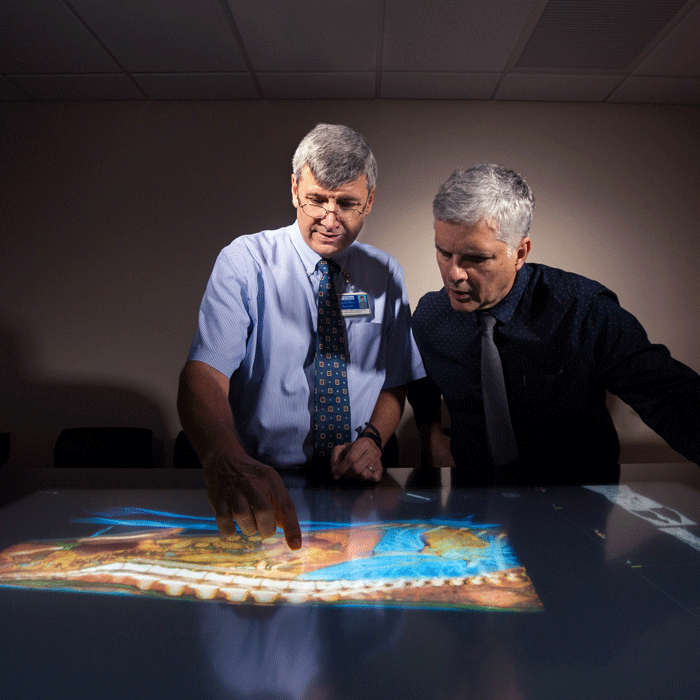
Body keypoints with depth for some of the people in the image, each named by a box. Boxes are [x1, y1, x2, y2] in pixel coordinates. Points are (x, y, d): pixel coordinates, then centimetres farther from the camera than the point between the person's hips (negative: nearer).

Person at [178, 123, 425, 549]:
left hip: (356, 487, 3)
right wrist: (228, 461, -41)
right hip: (263, 486, -2)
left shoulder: (386, 274, 6)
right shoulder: (245, 261, -7)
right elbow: (204, 374, -21)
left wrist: (372, 439, -8)